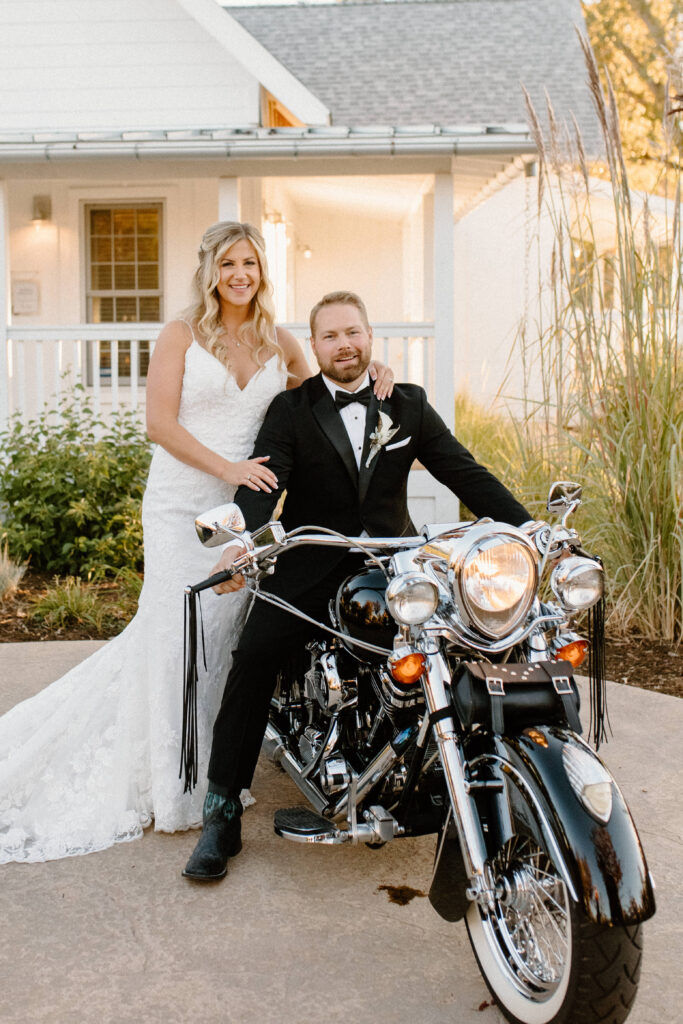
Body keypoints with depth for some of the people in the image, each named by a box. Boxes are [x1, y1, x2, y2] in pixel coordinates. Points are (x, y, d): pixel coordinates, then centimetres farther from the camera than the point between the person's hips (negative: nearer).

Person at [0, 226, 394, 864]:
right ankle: (175, 791, 13)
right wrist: (226, 467, -16)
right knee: (179, 635, -2)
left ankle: (219, 776, 21)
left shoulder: (279, 342, 11)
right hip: (182, 505, -3)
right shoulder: (182, 335, 0)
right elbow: (160, 422, -7)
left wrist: (368, 381, 4)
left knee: (224, 631, 5)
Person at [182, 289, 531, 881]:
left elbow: (465, 472, 6)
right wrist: (241, 543, -32)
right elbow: (264, 481, -10)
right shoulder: (290, 411, 5)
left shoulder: (408, 405, 11)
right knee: (253, 655, -23)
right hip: (310, 566, -1)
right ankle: (223, 813, -11)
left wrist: (528, 531, -8)